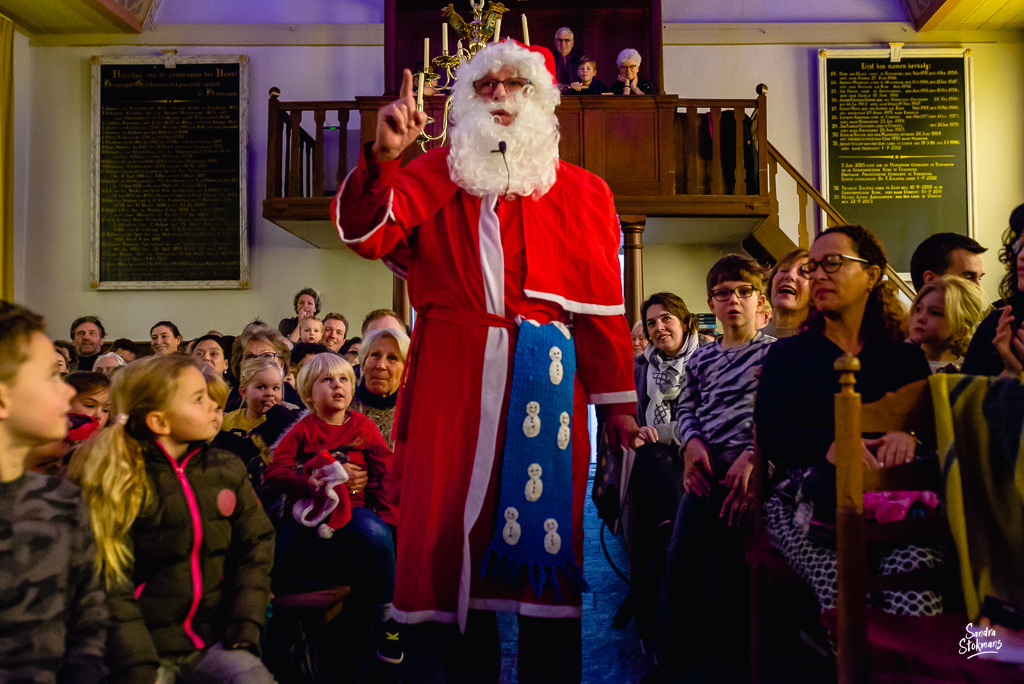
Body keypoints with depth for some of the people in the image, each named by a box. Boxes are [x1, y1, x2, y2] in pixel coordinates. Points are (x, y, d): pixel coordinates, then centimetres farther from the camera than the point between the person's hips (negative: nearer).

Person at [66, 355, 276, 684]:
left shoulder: (227, 470, 4)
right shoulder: (114, 481, -8)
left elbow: (254, 549, 5)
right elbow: (110, 585, -10)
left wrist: (244, 632, -4)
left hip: (212, 642, 2)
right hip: (144, 645, -2)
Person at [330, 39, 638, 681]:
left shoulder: (582, 193, 14)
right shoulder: (433, 175, 13)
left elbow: (604, 306, 9)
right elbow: (367, 235, -3)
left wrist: (615, 403, 5)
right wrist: (382, 157, -18)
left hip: (547, 382, 0)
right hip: (452, 377, 0)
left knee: (546, 525, 1)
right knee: (453, 522, 2)